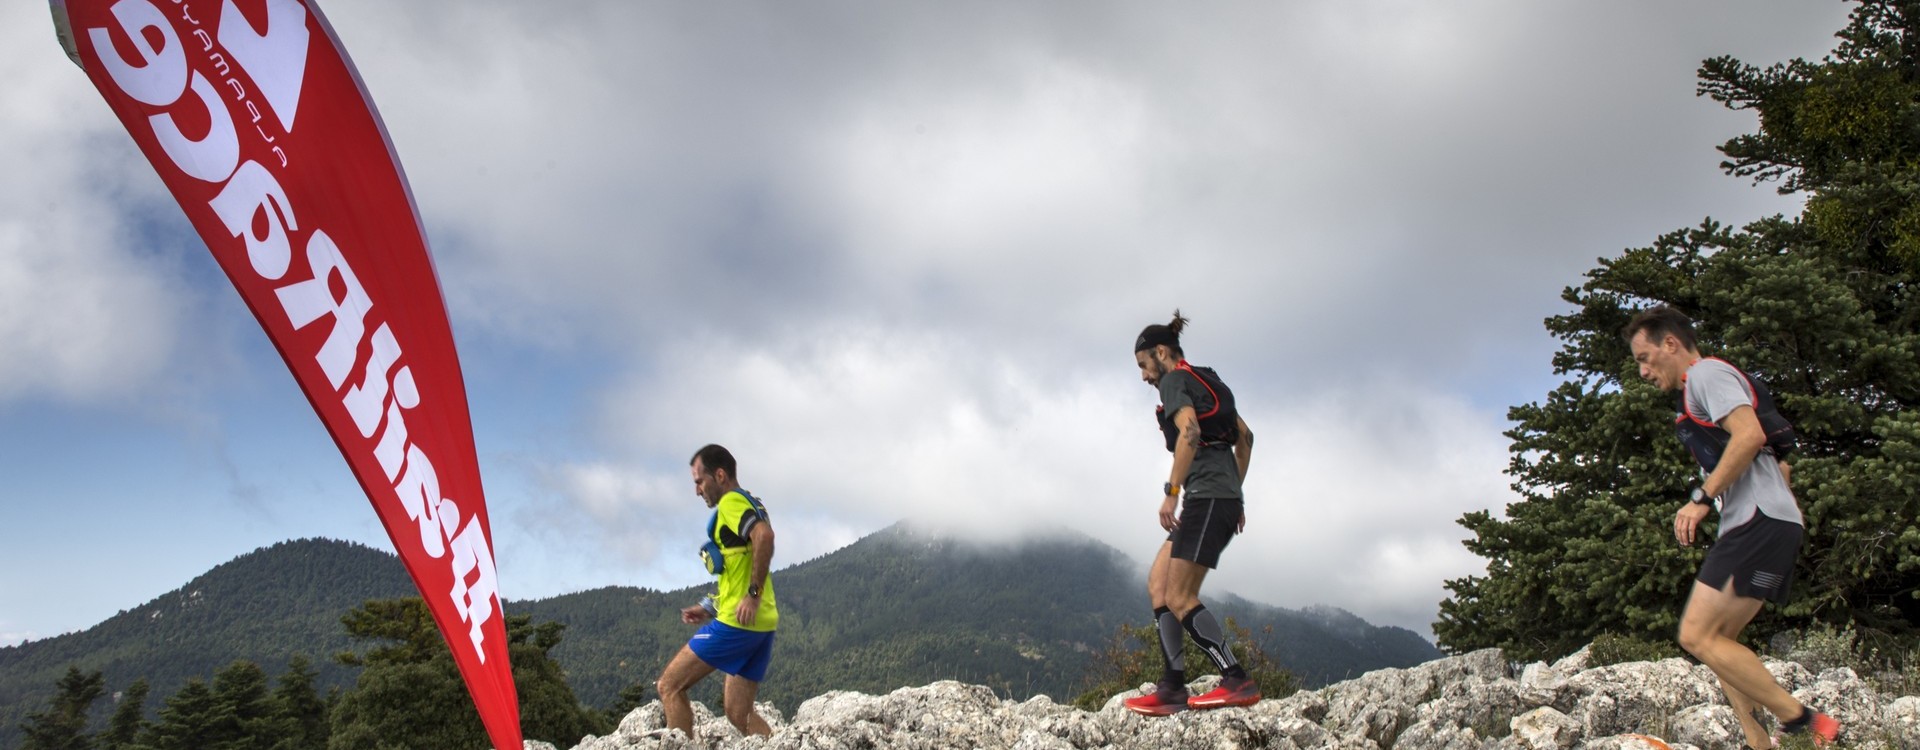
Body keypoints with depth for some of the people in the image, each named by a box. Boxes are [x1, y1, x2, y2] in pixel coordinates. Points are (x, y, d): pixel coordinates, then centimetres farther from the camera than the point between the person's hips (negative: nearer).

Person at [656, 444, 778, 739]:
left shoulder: (731, 502, -6)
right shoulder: (749, 505, 23)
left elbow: (765, 535, -27)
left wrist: (753, 594, -23)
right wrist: (710, 609, 23)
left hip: (737, 622, -9)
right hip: (759, 624, 9)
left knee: (670, 685, 1)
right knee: (739, 714, 9)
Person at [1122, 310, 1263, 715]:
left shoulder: (1175, 381, -4)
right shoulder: (1205, 382, 24)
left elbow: (1190, 431, -21)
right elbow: (1245, 436, 25)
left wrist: (1171, 491, -21)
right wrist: (1235, 492, 25)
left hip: (1208, 496, -10)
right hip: (1225, 495, 10)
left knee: (1179, 599, -9)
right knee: (1158, 584, 8)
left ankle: (1239, 681, -8)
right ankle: (1173, 686, 3)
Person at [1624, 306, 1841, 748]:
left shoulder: (1707, 372, -2)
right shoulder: (1701, 388, 27)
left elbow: (1750, 434, -19)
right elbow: (1778, 464, 30)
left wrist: (1702, 498, -18)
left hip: (1758, 523, -10)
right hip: (1768, 525, 10)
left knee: (1697, 636, -15)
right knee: (1716, 641, 8)